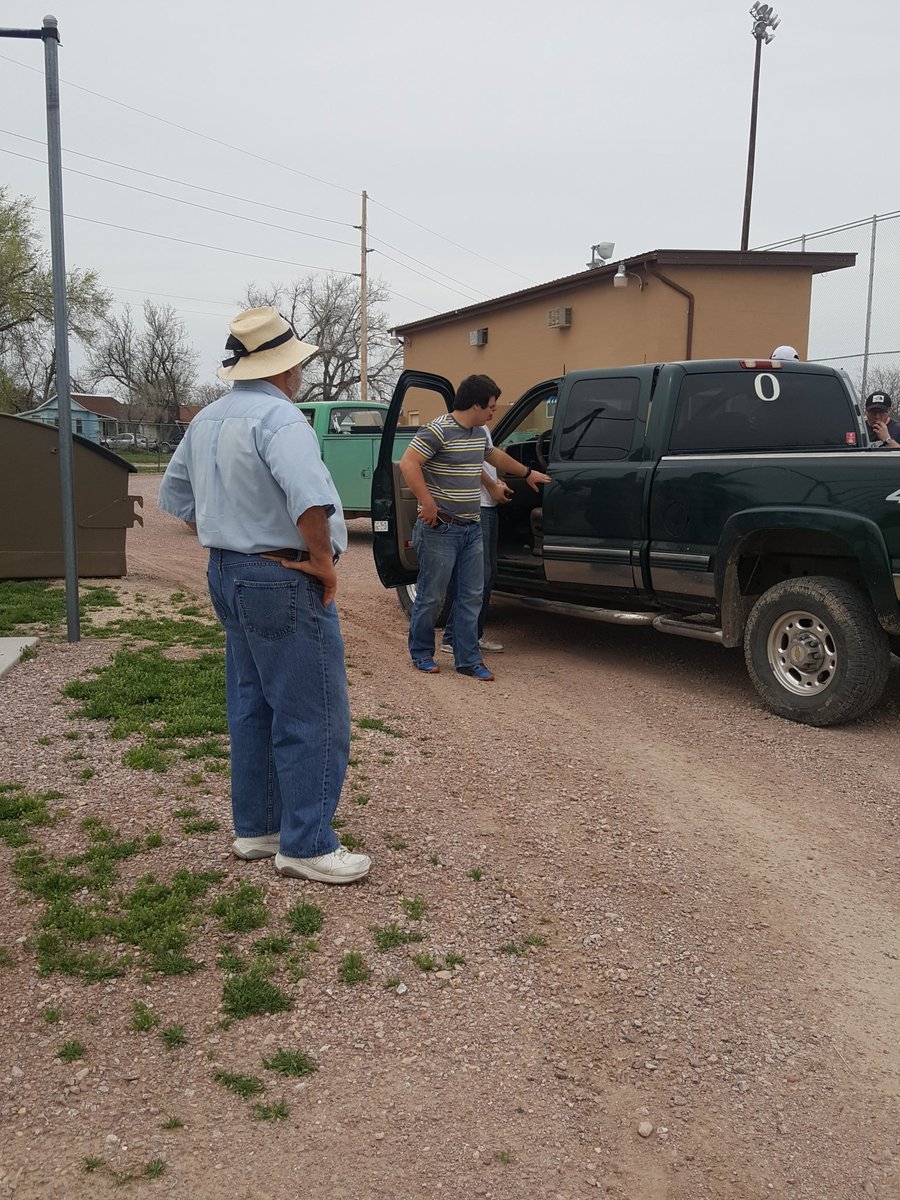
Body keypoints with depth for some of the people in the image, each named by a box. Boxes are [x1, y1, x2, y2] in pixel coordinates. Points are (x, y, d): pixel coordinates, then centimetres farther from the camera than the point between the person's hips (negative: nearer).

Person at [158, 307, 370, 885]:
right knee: (314, 716, -1)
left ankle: (255, 827, 27)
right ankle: (307, 845, 6)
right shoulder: (279, 417, -18)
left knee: (252, 708, 17)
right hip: (284, 582, -10)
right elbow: (310, 500, -35)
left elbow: (174, 495, 21)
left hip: (229, 574, 10)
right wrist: (324, 561, -20)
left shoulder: (207, 420, 11)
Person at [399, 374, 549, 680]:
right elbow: (408, 463, -20)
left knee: (471, 597, 7)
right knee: (431, 596, 2)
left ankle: (468, 660, 15)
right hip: (440, 529, -8)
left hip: (472, 529, 8)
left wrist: (527, 473, 44)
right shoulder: (438, 431, -13)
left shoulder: (479, 433, 14)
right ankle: (421, 654, 18)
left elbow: (495, 456, 34)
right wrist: (428, 502, -25)